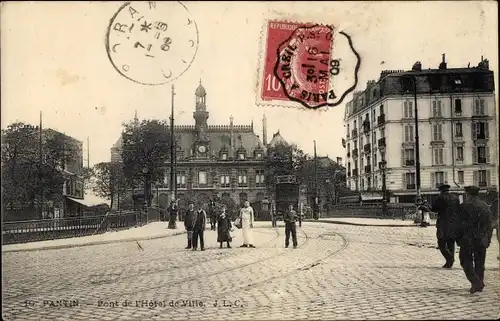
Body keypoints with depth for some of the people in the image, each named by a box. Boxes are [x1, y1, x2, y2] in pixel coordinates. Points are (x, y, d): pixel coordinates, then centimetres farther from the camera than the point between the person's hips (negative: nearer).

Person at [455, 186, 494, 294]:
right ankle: (479, 284, 17)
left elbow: (460, 225, -10)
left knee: (466, 262, 3)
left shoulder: (464, 207, -9)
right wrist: (488, 239, 17)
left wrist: (458, 238, -2)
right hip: (482, 240, 5)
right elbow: (489, 225, 12)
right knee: (480, 263, 13)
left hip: (467, 240, -5)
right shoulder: (485, 207, 8)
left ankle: (476, 282, -12)